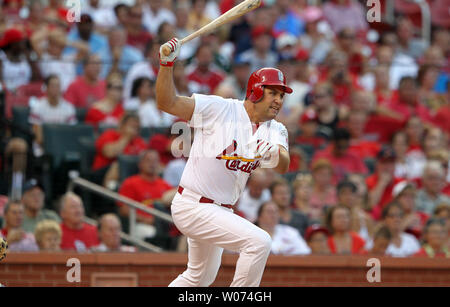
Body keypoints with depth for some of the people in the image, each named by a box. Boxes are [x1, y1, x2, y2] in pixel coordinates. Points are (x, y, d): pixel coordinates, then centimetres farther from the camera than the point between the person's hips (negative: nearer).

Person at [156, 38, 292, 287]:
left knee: (201, 276, 26)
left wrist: (275, 154, -42)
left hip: (221, 210, 8)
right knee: (259, 241, -23)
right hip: (192, 206, -8)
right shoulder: (219, 109, -12)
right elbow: (167, 103, -16)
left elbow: (283, 166, -18)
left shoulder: (275, 130, 1)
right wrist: (167, 64, -30)